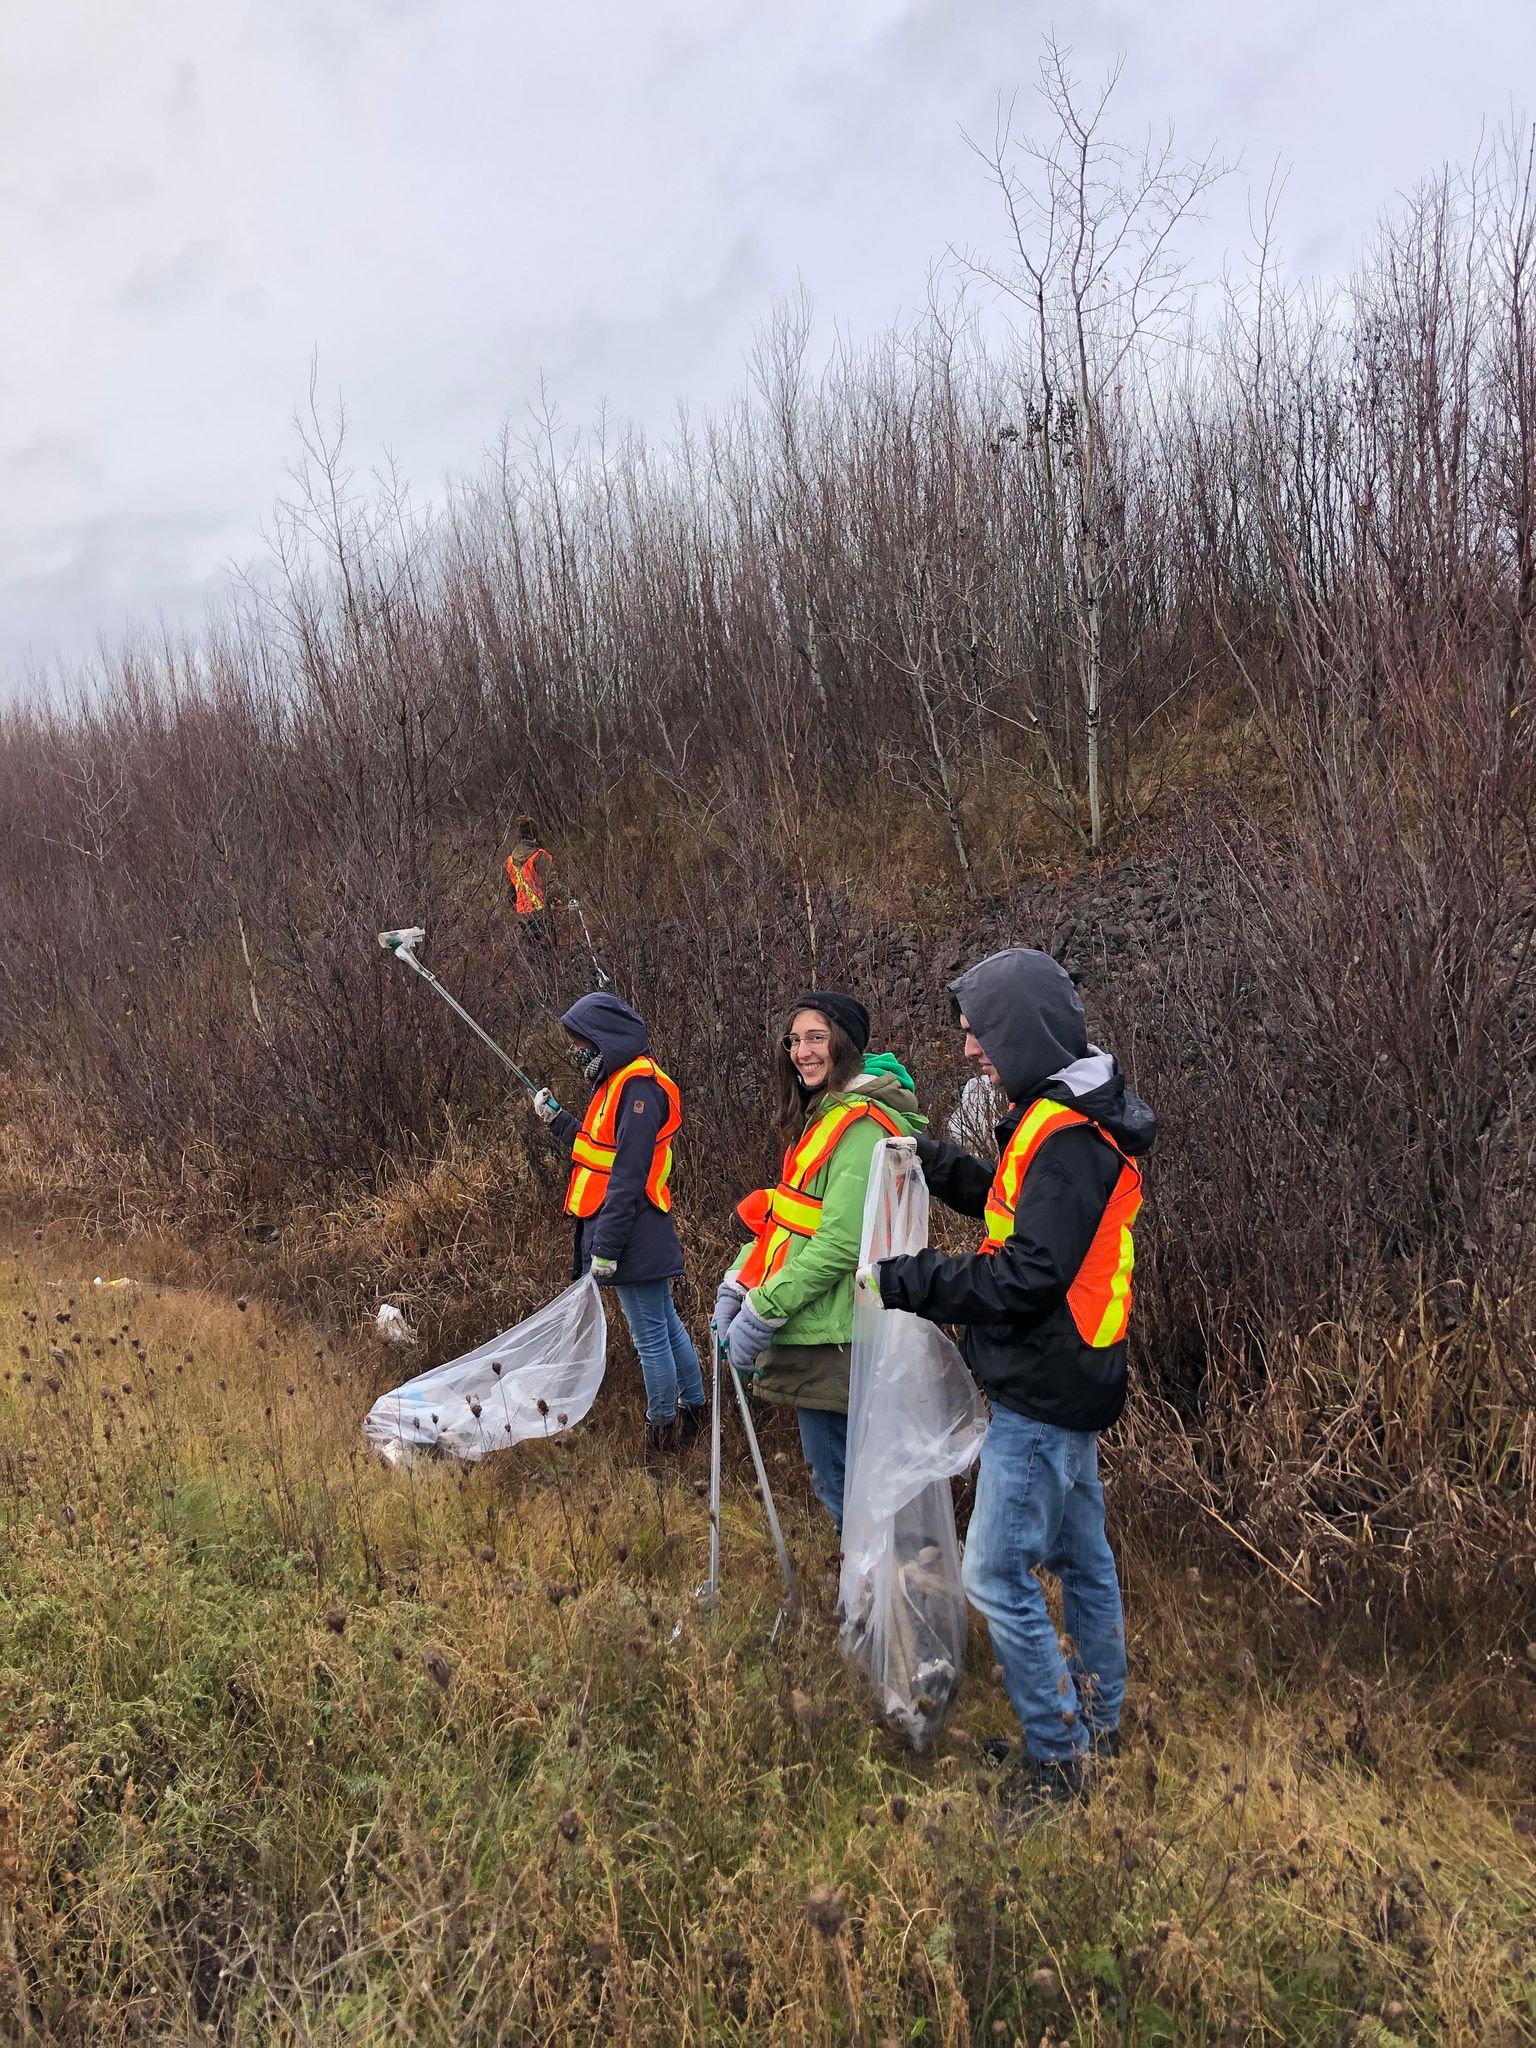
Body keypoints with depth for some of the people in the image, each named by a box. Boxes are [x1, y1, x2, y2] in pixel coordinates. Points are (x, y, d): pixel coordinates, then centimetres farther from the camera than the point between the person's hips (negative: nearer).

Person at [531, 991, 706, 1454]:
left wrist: (605, 1248, -21)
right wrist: (556, 1121, 12)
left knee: (651, 1336, 2)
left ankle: (662, 1430, 14)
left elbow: (627, 1178, -22)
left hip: (634, 1237, -10)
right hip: (643, 1240, 10)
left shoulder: (637, 1087, -18)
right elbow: (598, 1152, 17)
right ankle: (694, 1407, 33)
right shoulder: (617, 1082, 13)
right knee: (665, 1325, 20)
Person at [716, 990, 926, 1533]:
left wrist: (763, 1310, -19)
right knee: (838, 1472, 20)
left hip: (833, 1337, -10)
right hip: (815, 1332, 10)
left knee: (838, 1478, 1)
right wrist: (740, 1282, 3)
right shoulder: (823, 1116, 15)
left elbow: (842, 1243, -23)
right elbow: (785, 1218, 15)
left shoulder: (862, 1124, -16)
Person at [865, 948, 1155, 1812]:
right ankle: (1101, 1722, 37)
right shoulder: (1068, 1117, 9)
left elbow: (1026, 1278, -27)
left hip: (1042, 1398, -10)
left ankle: (1058, 1757, 13)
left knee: (998, 1576, -2)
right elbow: (1019, 1208, 20)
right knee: (1081, 1556, 21)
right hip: (1069, 1384, 10)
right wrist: (934, 1160, 9)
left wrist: (906, 1281, -21)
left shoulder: (1069, 1138, -24)